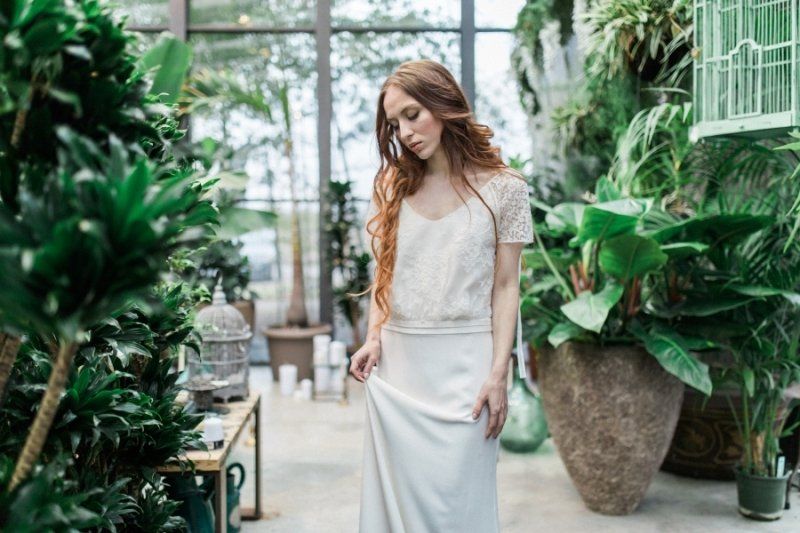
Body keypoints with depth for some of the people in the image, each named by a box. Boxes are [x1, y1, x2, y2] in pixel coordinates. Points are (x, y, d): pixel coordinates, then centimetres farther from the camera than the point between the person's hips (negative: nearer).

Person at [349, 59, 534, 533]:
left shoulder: (503, 188, -3)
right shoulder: (394, 186, 9)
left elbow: (505, 286, -3)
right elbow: (385, 273, 12)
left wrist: (498, 373, -8)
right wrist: (373, 341, -1)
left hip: (463, 363, -4)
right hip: (397, 364, 4)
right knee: (397, 494, 10)